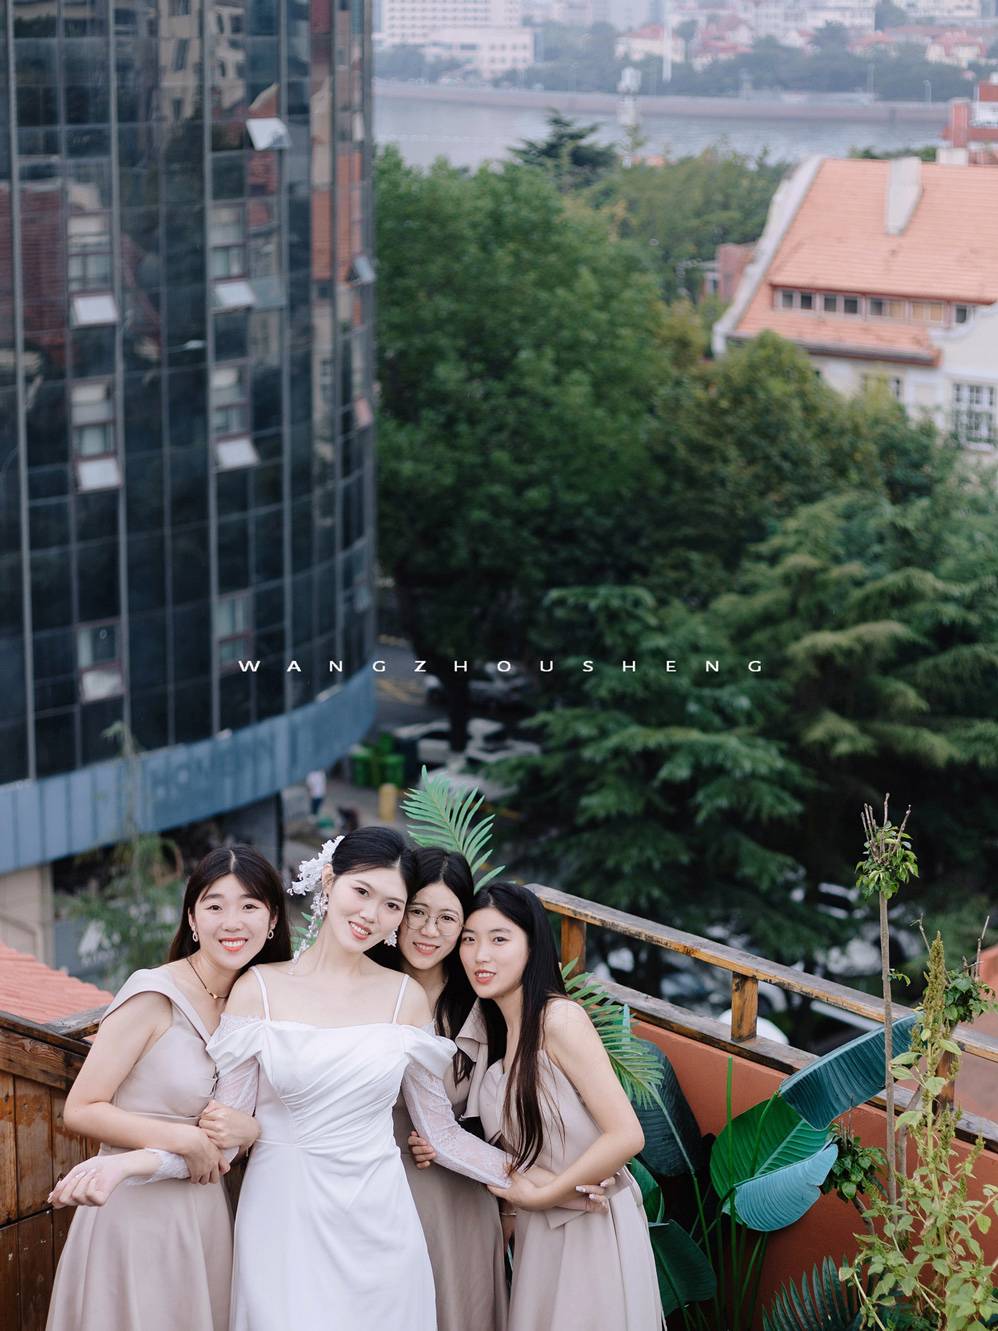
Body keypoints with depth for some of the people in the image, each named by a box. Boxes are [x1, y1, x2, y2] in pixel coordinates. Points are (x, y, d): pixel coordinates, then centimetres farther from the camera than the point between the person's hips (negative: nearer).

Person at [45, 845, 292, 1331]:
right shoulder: (154, 995, -14)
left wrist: (247, 1128, -10)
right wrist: (184, 1139, -20)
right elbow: (80, 1109, -16)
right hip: (137, 1213, -6)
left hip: (205, 1216, 6)